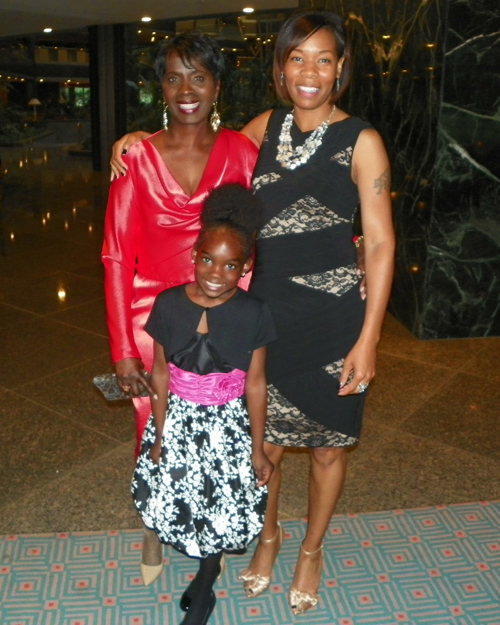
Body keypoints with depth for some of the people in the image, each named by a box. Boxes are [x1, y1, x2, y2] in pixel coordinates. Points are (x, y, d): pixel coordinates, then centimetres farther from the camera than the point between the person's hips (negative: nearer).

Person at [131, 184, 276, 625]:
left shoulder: (254, 313, -15)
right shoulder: (168, 304, -12)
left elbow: (255, 384, -8)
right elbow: (161, 372, -3)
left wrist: (258, 450, -2)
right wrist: (158, 436, 2)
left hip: (228, 425, -1)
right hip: (178, 420, 2)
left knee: (227, 515, -2)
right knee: (169, 505, 3)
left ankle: (204, 583, 31)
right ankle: (209, 561, 38)